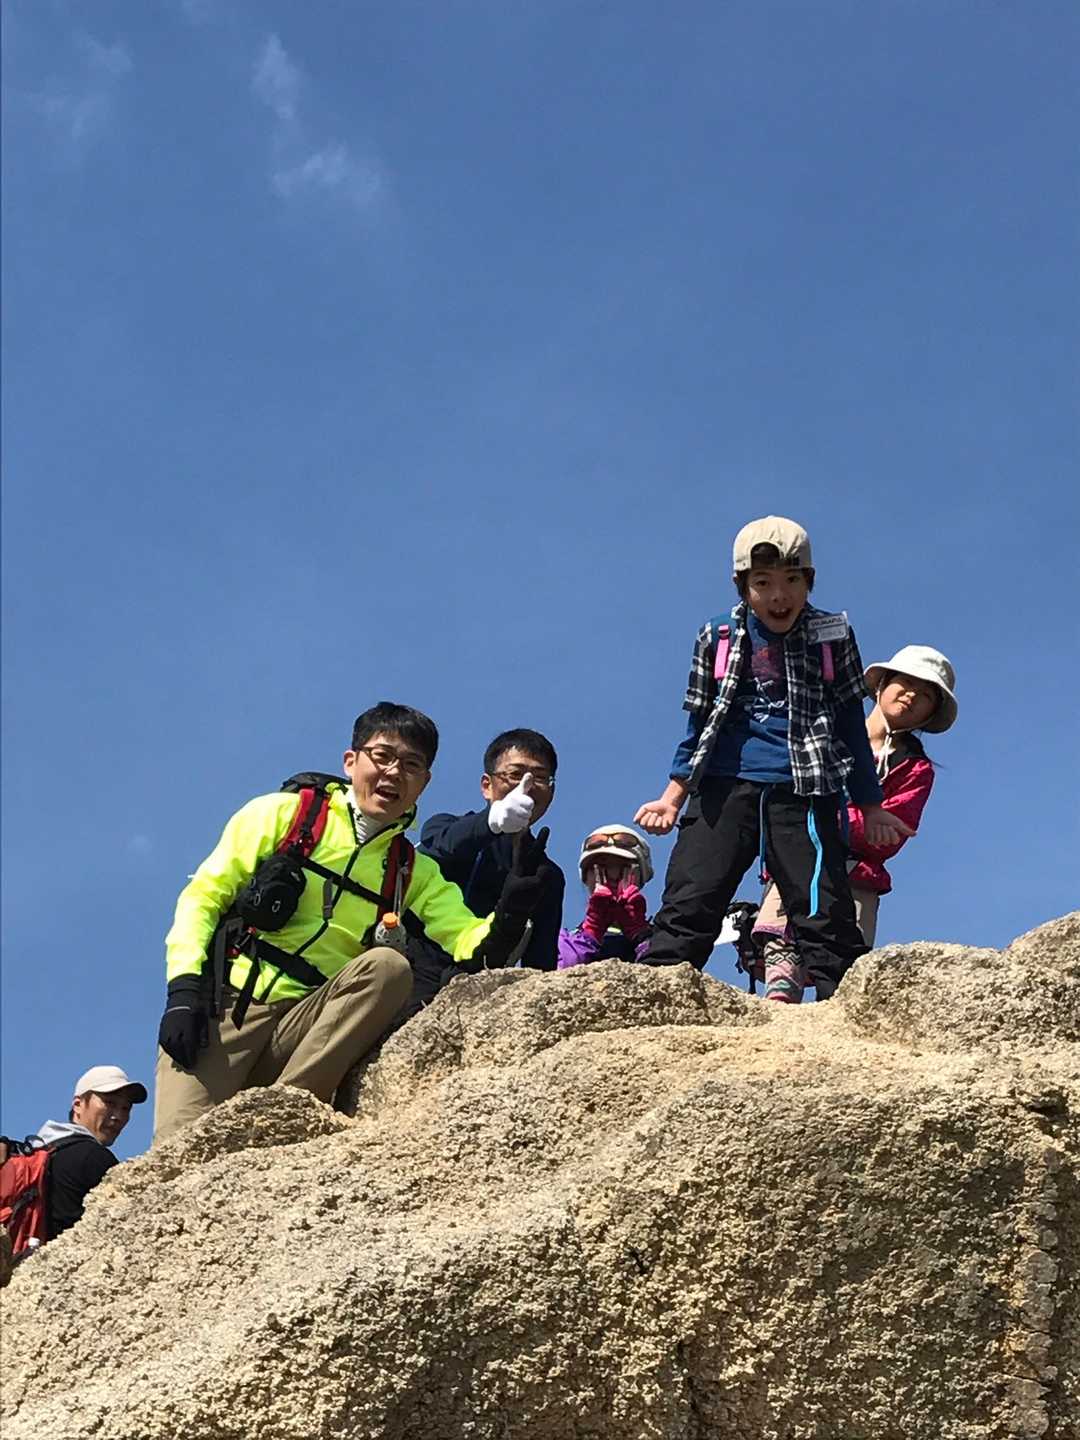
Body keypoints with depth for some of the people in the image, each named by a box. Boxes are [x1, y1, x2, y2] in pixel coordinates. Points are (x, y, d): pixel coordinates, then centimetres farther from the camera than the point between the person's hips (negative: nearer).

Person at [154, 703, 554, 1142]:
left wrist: (509, 915, -22)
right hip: (221, 1006, -4)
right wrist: (183, 990, -12)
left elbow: (472, 942, 1)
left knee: (389, 967, -27)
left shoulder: (415, 873, 14)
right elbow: (203, 896, 2)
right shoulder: (282, 813, 5)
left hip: (307, 1023, 4)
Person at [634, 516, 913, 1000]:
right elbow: (699, 727, 14)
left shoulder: (832, 636, 8)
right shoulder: (718, 638, 11)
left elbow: (851, 725, 13)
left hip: (802, 792, -1)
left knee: (826, 914, -6)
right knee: (688, 906, -8)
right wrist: (672, 798, 5)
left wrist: (870, 806, 12)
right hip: (724, 788, 1)